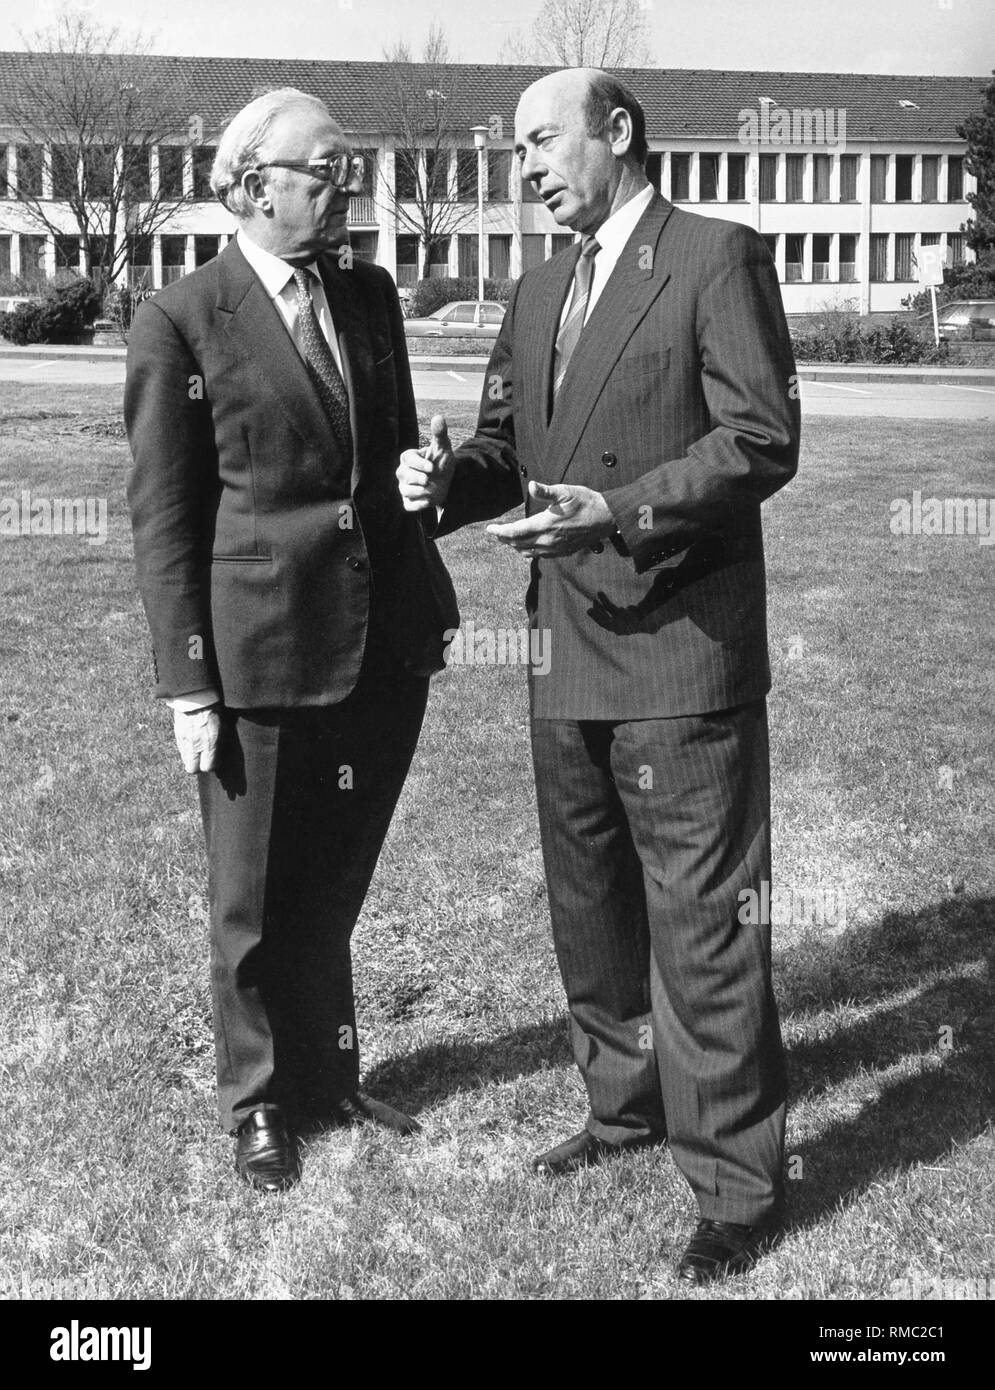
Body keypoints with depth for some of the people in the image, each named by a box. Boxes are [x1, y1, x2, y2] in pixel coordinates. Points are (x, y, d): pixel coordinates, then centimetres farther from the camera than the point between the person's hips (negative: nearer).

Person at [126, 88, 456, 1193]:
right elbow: (162, 518, -6)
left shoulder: (370, 295, 9)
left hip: (388, 644, 5)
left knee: (331, 887, 18)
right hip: (263, 656, -4)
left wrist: (426, 602, 9)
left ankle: (328, 1080, 37)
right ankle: (260, 1107, 32)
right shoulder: (180, 324, -7)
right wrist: (187, 684, -9)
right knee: (255, 906, 11)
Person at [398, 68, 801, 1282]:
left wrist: (622, 511, -25)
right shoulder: (537, 294, 16)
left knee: (701, 928, -2)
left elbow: (763, 440, -14)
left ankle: (736, 1186, 11)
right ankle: (628, 1106, 38)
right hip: (568, 655, 8)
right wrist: (450, 478, -5)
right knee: (589, 911, 19)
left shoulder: (718, 259, -6)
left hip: (682, 650, -8)